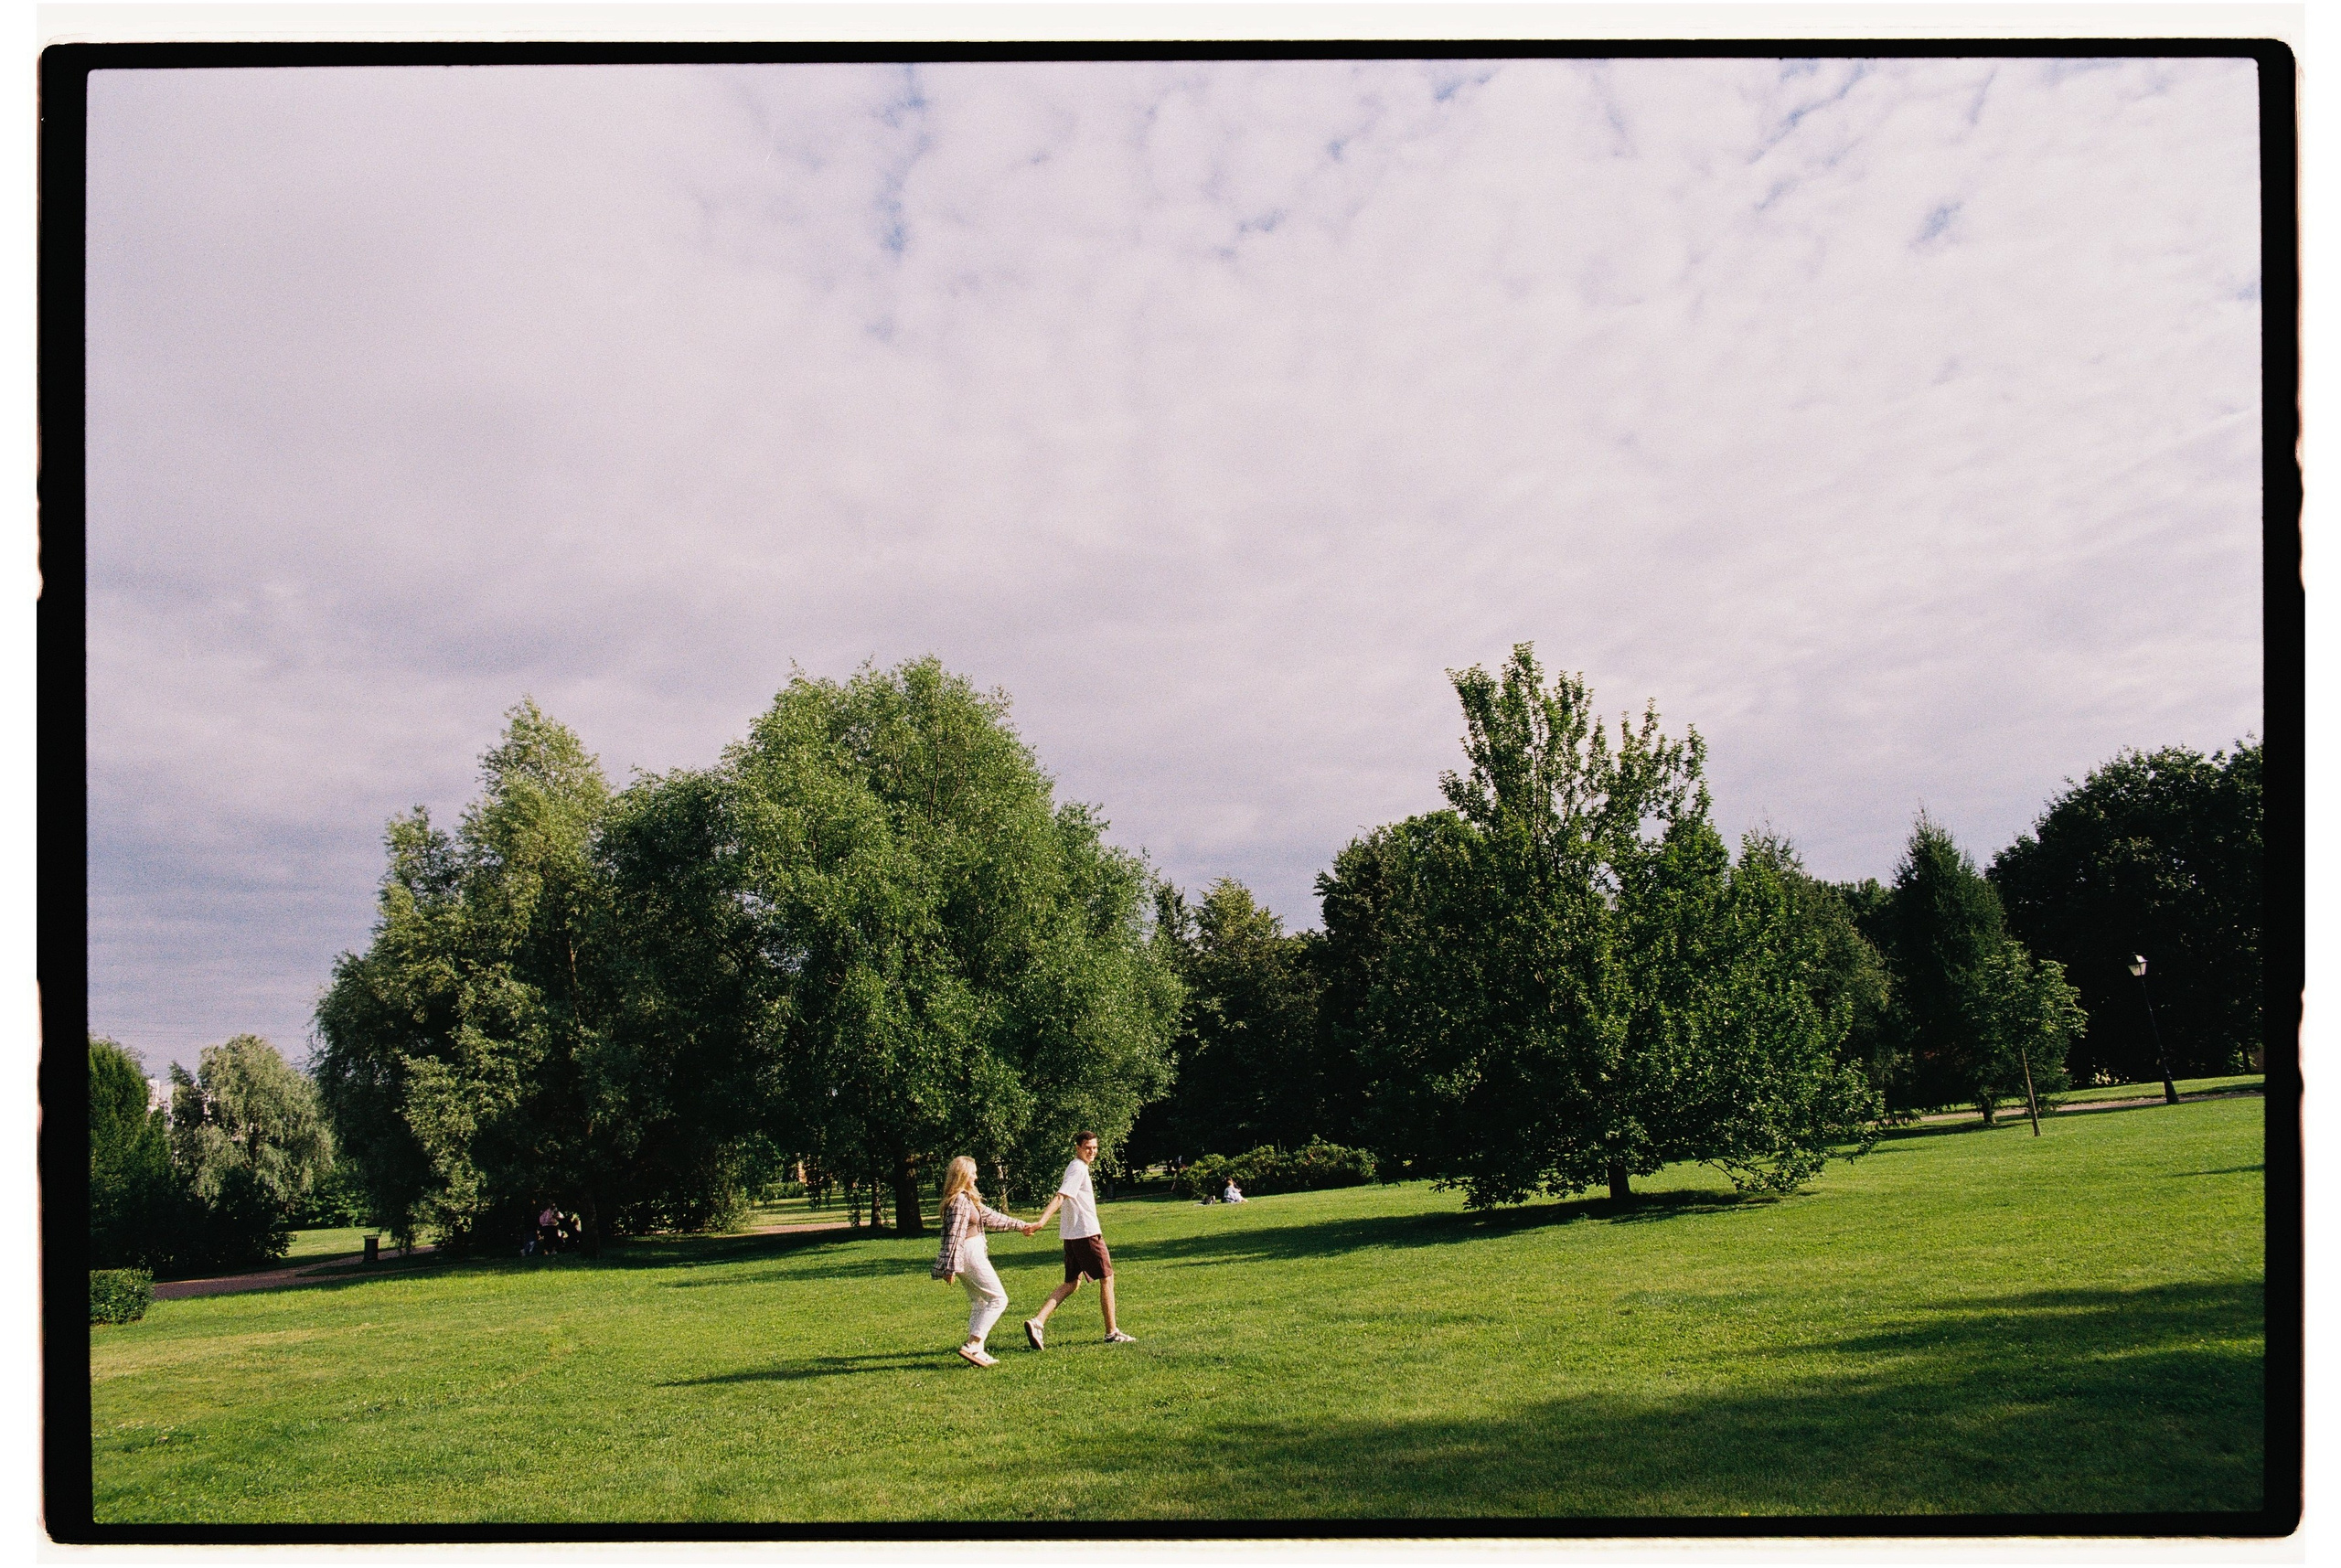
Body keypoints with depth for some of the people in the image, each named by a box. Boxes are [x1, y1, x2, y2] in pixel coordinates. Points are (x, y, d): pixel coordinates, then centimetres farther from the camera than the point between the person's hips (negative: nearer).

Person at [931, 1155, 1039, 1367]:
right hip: (969, 1255, -10)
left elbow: (990, 1216, 22)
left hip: (974, 1253, 10)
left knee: (980, 1303, 15)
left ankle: (977, 1351, 16)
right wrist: (951, 1267, -22)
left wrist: (1021, 1225, 25)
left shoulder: (968, 1198, 13)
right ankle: (972, 1346, -10)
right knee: (998, 1299, -6)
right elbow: (955, 1235, -20)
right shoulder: (961, 1200, -17)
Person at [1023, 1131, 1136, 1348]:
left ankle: (1037, 1322, -6)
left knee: (1071, 1283, 8)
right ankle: (1112, 1332, 8)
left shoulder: (1077, 1167, 17)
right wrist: (1042, 1221, -32)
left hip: (1072, 1235, 10)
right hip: (1086, 1232, -10)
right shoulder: (1078, 1168, -12)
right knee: (1107, 1278, 2)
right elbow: (1060, 1197, -23)